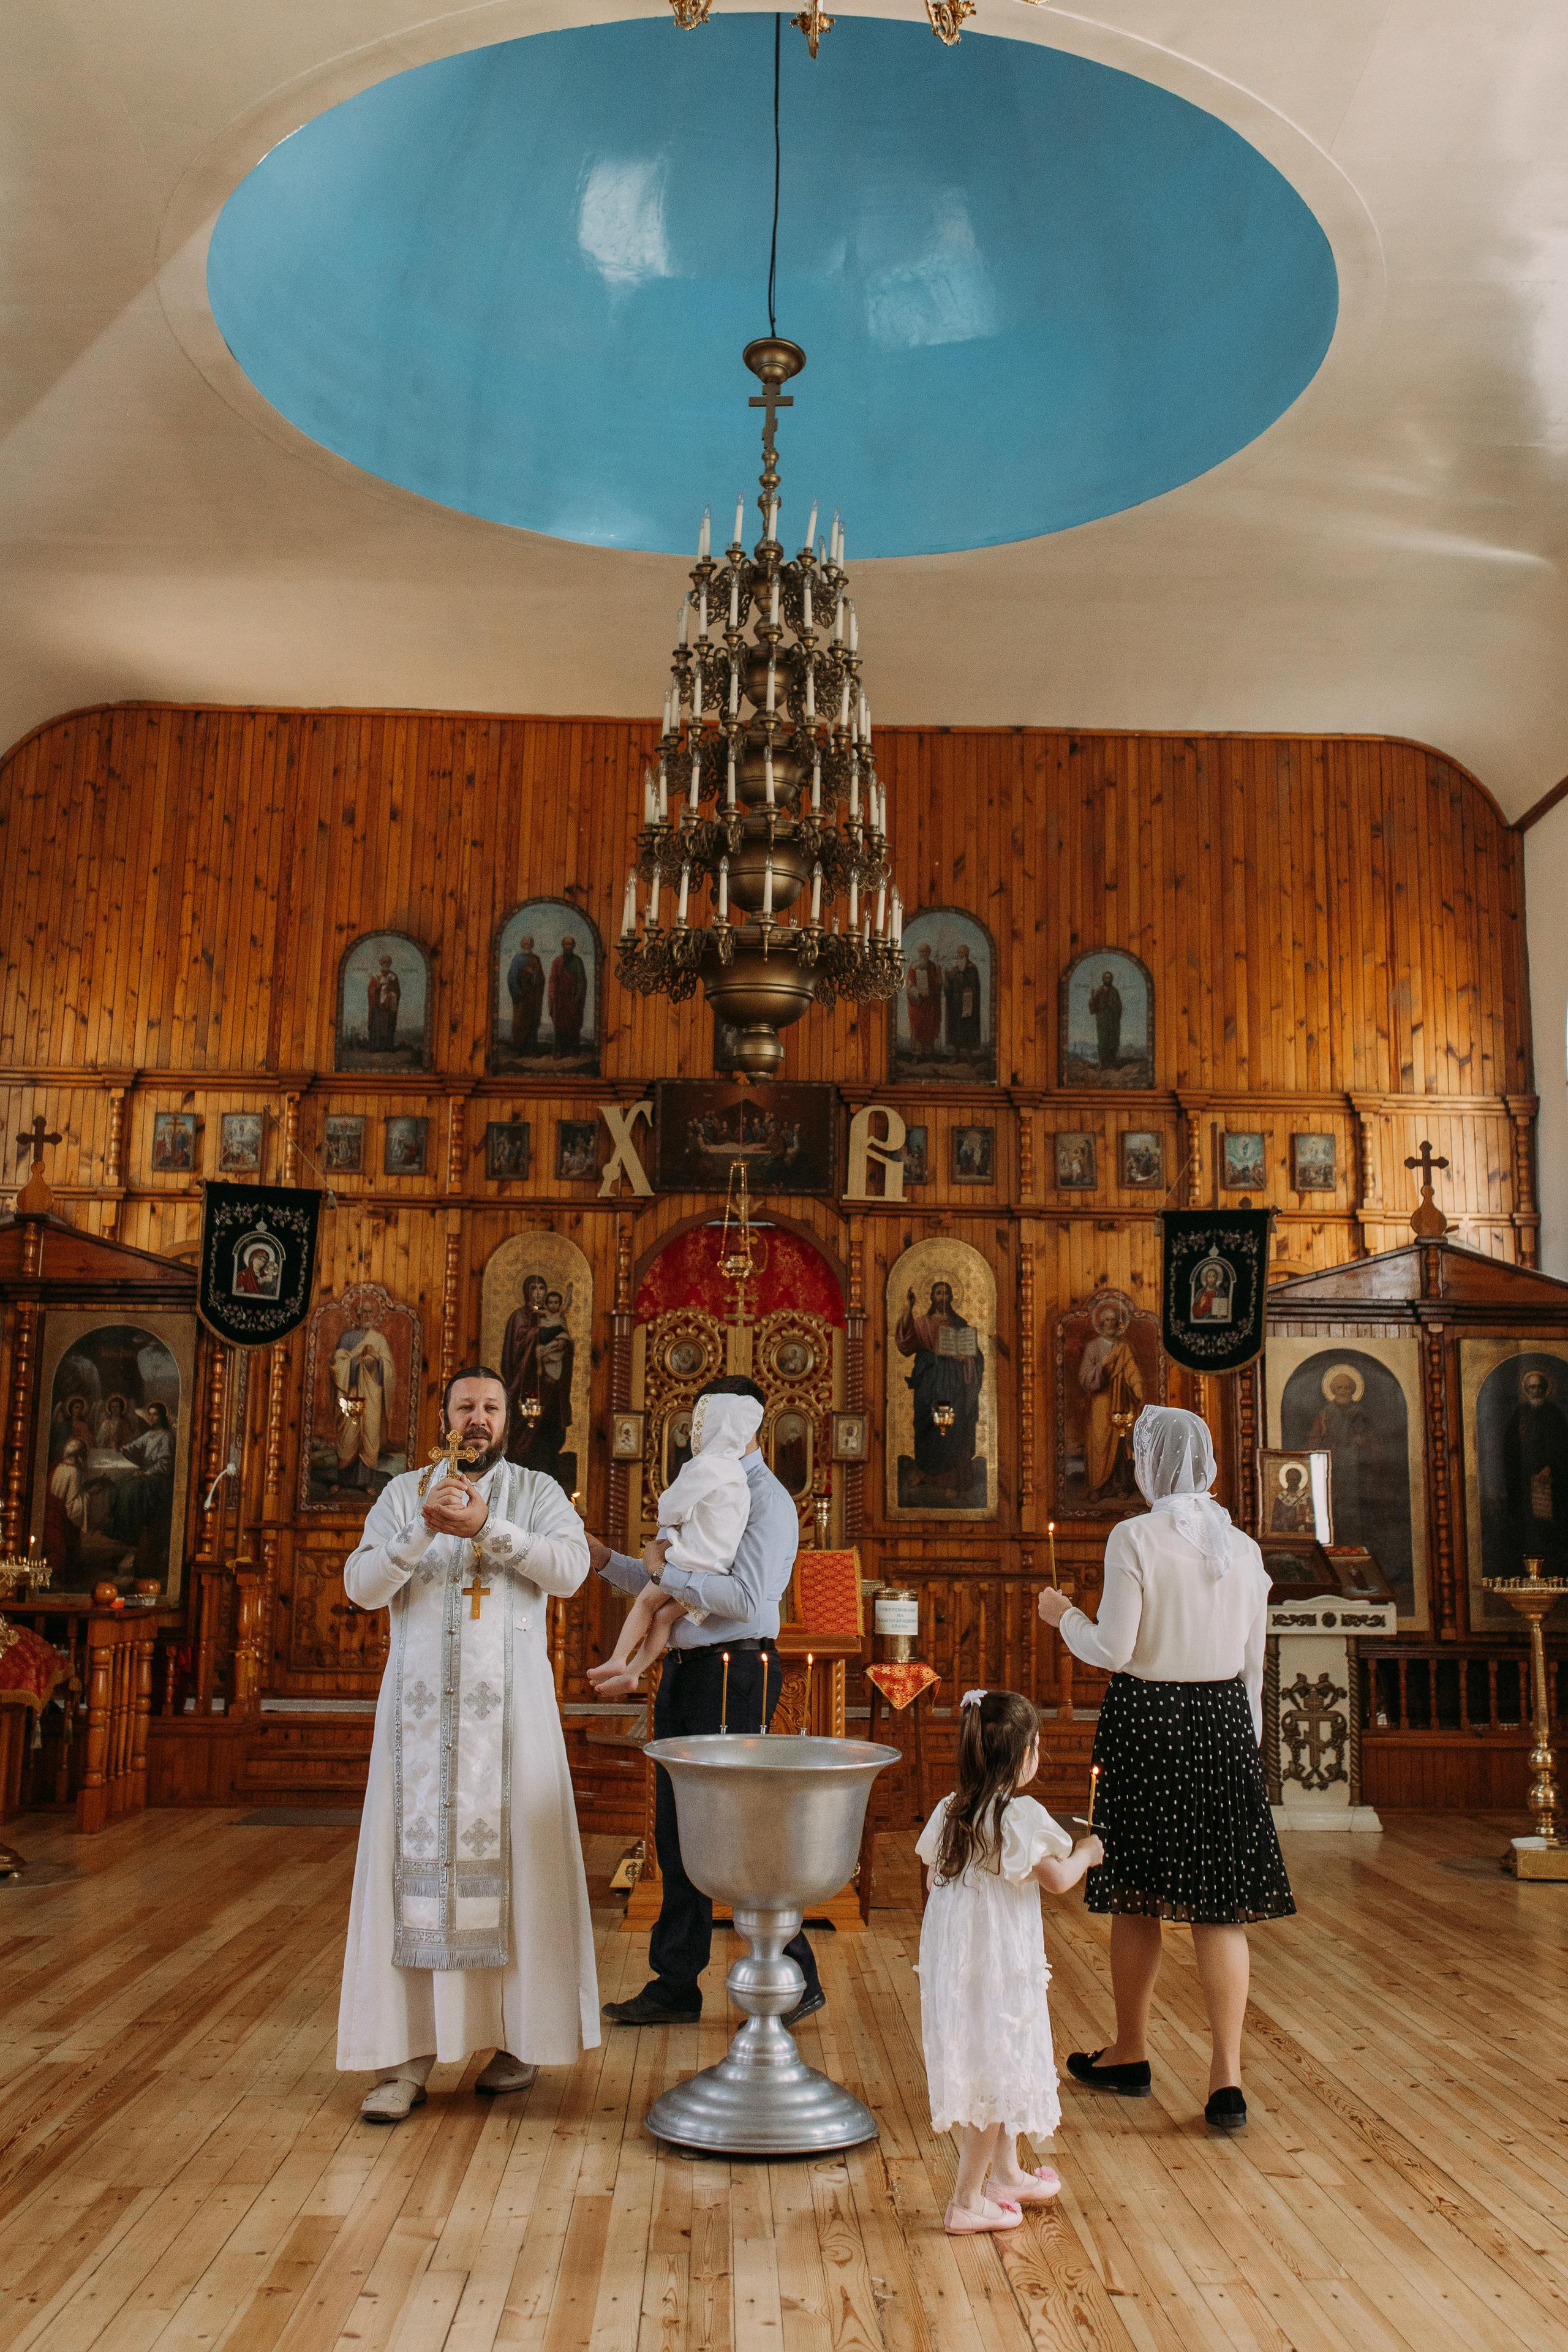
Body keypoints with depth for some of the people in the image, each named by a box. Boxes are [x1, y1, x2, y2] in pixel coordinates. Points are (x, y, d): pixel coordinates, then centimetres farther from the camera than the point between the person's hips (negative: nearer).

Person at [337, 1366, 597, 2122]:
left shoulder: (537, 1492, 6)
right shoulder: (403, 1493, 10)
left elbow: (570, 1570, -10)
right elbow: (362, 1586, -2)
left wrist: (485, 1526, -20)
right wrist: (423, 1529, -17)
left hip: (509, 1704, -1)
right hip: (422, 1702, 1)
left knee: (513, 1858, 1)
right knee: (414, 1859, -1)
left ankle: (519, 2038, 13)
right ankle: (405, 2056, 3)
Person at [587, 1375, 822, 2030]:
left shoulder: (766, 1500, -11)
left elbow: (745, 1596, -22)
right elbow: (666, 1589, 22)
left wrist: (667, 1571, -16)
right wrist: (609, 1560, 11)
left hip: (735, 1674, -9)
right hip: (684, 1672, 9)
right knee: (677, 1833, 13)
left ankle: (794, 1982, 11)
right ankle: (675, 1987, 24)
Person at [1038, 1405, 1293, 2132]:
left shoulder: (1134, 1539, -12)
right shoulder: (1243, 1546, 4)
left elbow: (1113, 1651, -13)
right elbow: (1253, 1663, 10)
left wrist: (1064, 1615, 5)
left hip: (1147, 1719, -4)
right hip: (1224, 1720, 4)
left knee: (1136, 1895, 11)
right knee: (1221, 1906, 6)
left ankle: (1130, 2056, 26)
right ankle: (1225, 2079, 3)